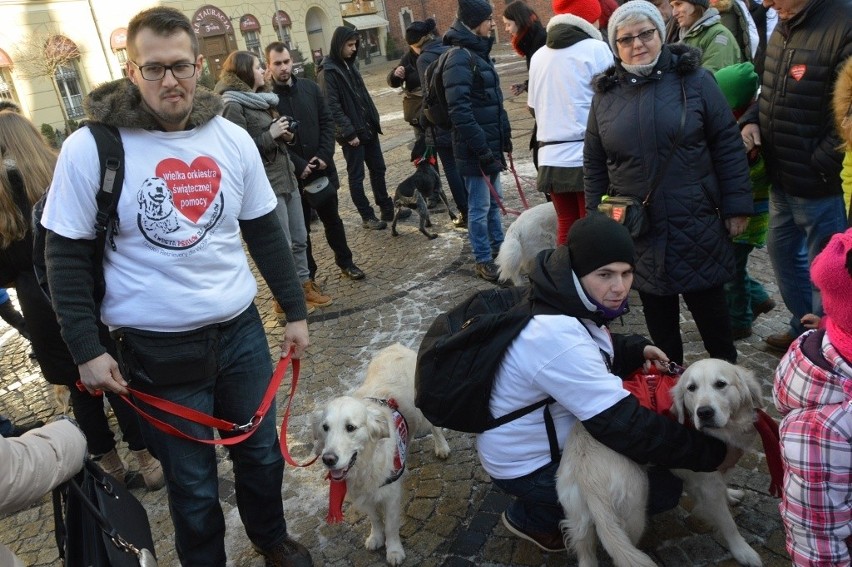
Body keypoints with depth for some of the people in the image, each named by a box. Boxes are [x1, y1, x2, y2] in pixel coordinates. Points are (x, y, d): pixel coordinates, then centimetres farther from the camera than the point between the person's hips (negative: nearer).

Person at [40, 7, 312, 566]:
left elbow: (266, 231, 8)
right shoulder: (89, 148, -11)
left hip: (241, 331, 4)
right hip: (157, 349, -3)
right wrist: (86, 349, -8)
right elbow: (67, 257, -5)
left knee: (263, 453, 20)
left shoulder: (233, 139, -1)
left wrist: (295, 310, 9)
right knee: (193, 483, 11)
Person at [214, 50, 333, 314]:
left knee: (299, 239, 15)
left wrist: (288, 134, 4)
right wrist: (271, 134, -18)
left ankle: (304, 286, 29)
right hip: (266, 186, -9)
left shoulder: (261, 99, 14)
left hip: (288, 178, 9)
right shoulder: (233, 106, -14)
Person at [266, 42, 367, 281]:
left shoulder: (310, 87, 4)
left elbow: (327, 122, 6)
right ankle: (307, 272, 21)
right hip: (293, 174, -3)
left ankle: (345, 261, 32)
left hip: (322, 168, 4)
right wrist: (299, 165, -16)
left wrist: (324, 155, -7)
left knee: (332, 219, 17)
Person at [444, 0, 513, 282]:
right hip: (475, 148, -9)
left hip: (491, 143, 9)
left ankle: (499, 247, 33)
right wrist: (481, 149, -21)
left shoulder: (480, 52, 13)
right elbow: (460, 111, -22)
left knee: (493, 199, 19)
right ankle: (483, 260, 11)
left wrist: (504, 132, 15)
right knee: (480, 205, 0)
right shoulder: (459, 59, -16)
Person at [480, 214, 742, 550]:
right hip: (527, 468, -9)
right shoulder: (558, 339, -35)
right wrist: (712, 454, -20)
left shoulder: (567, 305, -7)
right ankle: (533, 517, 6)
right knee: (664, 490, -7)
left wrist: (638, 350, -5)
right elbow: (625, 427, -32)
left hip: (550, 431, 9)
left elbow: (594, 353, 15)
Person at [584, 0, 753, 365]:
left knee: (709, 305, 11)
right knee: (657, 313, 14)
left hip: (697, 224, -2)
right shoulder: (605, 93, 4)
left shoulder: (694, 79, -4)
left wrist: (737, 206, -6)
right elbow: (594, 165, 9)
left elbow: (727, 146, -3)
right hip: (638, 230, 2)